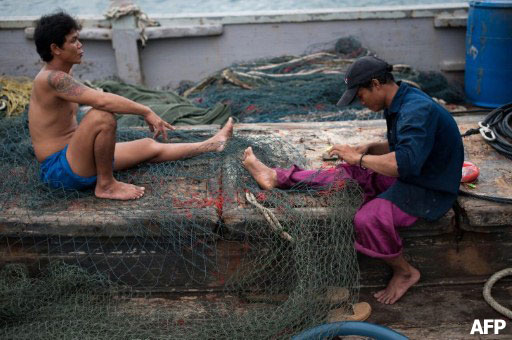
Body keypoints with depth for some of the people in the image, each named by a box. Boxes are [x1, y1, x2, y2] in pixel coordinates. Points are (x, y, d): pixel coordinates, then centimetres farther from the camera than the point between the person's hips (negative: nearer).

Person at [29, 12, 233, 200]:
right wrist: (146, 112, -25)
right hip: (60, 171, -10)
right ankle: (105, 185, -16)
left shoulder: (60, 77, 11)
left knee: (150, 147, 14)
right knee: (102, 117, -33)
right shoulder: (52, 78, -21)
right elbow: (102, 101, -31)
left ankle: (211, 145, 27)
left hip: (72, 159, 10)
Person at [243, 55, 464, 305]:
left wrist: (359, 158, -25)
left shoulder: (418, 110, -26)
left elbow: (404, 163, -38)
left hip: (430, 192, -9)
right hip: (410, 177, 10)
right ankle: (276, 177, 14)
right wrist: (369, 148, 2)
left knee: (368, 218, -29)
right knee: (346, 173, 5)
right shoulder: (400, 104, 5)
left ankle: (404, 272, -5)